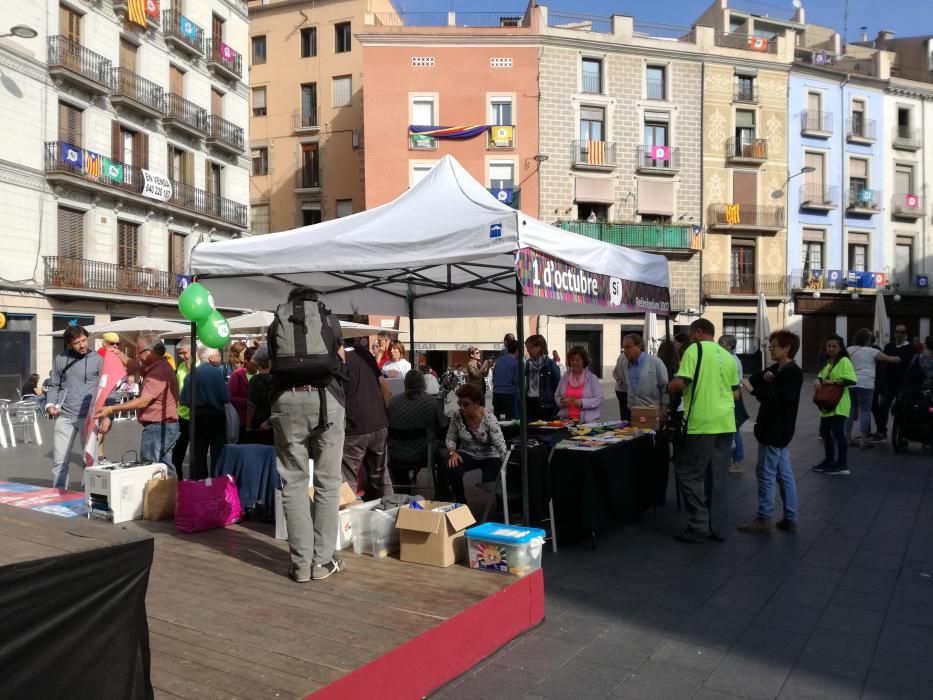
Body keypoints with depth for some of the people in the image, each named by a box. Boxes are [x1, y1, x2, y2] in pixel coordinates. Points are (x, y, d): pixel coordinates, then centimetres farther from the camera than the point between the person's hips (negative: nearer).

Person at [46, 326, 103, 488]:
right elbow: (54, 385, 14)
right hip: (64, 416, 2)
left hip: (89, 417, -2)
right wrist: (50, 404, -4)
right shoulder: (60, 359, 8)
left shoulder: (98, 360, 0)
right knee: (59, 460, 5)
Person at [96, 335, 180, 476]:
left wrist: (112, 409, -22)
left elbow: (143, 401, -25)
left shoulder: (159, 372, -20)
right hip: (166, 426, 11)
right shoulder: (157, 368, 14)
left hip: (157, 428, -11)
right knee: (166, 470, 13)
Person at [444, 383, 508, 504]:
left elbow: (501, 445, -27)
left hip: (490, 456, -2)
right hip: (467, 454, 3)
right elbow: (451, 438, 3)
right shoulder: (457, 416, -12)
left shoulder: (489, 419, -23)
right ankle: (461, 501, -1)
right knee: (452, 471, -29)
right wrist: (452, 452, -17)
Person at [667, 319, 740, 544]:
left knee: (690, 474, 3)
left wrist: (668, 387, 4)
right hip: (725, 423, 7)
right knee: (717, 477, 11)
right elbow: (736, 393, 18)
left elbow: (681, 382, -16)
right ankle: (715, 527, 17)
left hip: (701, 423, -7)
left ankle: (699, 527, 2)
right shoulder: (727, 356, 14)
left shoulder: (694, 349, -6)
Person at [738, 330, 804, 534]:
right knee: (784, 474, 11)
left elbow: (778, 400, -23)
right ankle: (790, 519, 17)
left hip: (776, 430, -9)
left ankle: (763, 519, 4)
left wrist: (753, 390, -24)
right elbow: (754, 379, 9)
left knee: (766, 474, -3)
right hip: (775, 429, 9)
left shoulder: (793, 372, -14)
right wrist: (763, 378, -12)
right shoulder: (776, 369, 14)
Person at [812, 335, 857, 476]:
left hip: (839, 405, -9)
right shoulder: (828, 362, 17)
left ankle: (842, 465, 0)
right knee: (824, 432, 15)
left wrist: (834, 382, -25)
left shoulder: (844, 361, -10)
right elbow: (821, 376, 16)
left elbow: (852, 380, -21)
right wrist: (817, 381, -6)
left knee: (838, 433, -6)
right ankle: (830, 460, 28)